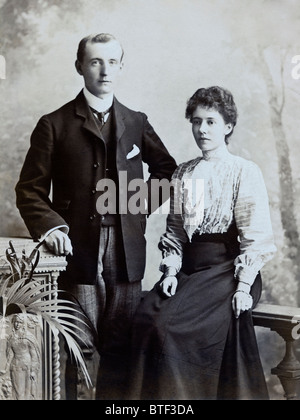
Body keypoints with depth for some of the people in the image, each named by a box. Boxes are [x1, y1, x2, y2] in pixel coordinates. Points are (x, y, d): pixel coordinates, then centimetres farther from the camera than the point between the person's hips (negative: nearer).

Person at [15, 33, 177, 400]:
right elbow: (30, 188, 1)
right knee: (80, 350, 1)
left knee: (120, 347, 8)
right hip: (79, 252, -3)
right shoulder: (55, 124, 3)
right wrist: (49, 225, -16)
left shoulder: (136, 122, 13)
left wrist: (144, 205, 10)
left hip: (126, 253, 3)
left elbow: (166, 168, 25)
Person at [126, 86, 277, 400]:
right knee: (146, 316, -22)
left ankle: (177, 394, -6)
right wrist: (171, 271, -1)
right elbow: (174, 229, 14)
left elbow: (256, 235, -5)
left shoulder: (245, 172, 0)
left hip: (227, 267, -4)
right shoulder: (183, 174, 15)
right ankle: (150, 392, -9)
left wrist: (243, 286, -13)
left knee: (171, 324, -26)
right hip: (189, 267, 5)